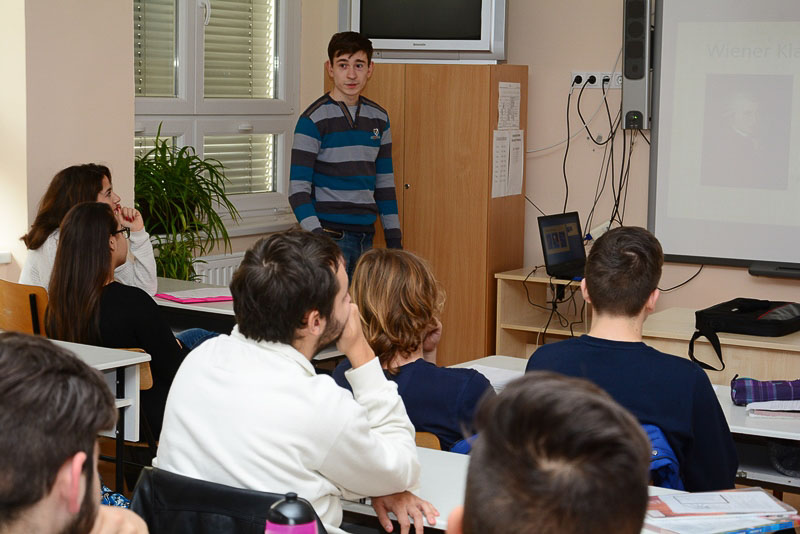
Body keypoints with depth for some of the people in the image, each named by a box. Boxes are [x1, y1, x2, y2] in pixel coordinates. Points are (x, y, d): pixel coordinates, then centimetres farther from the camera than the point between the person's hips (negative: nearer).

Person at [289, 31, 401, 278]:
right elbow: (298, 189, -9)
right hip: (330, 235, -6)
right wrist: (317, 238, -20)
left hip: (365, 235, 6)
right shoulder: (314, 119, -6)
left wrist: (394, 240, 13)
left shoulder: (379, 118, 11)